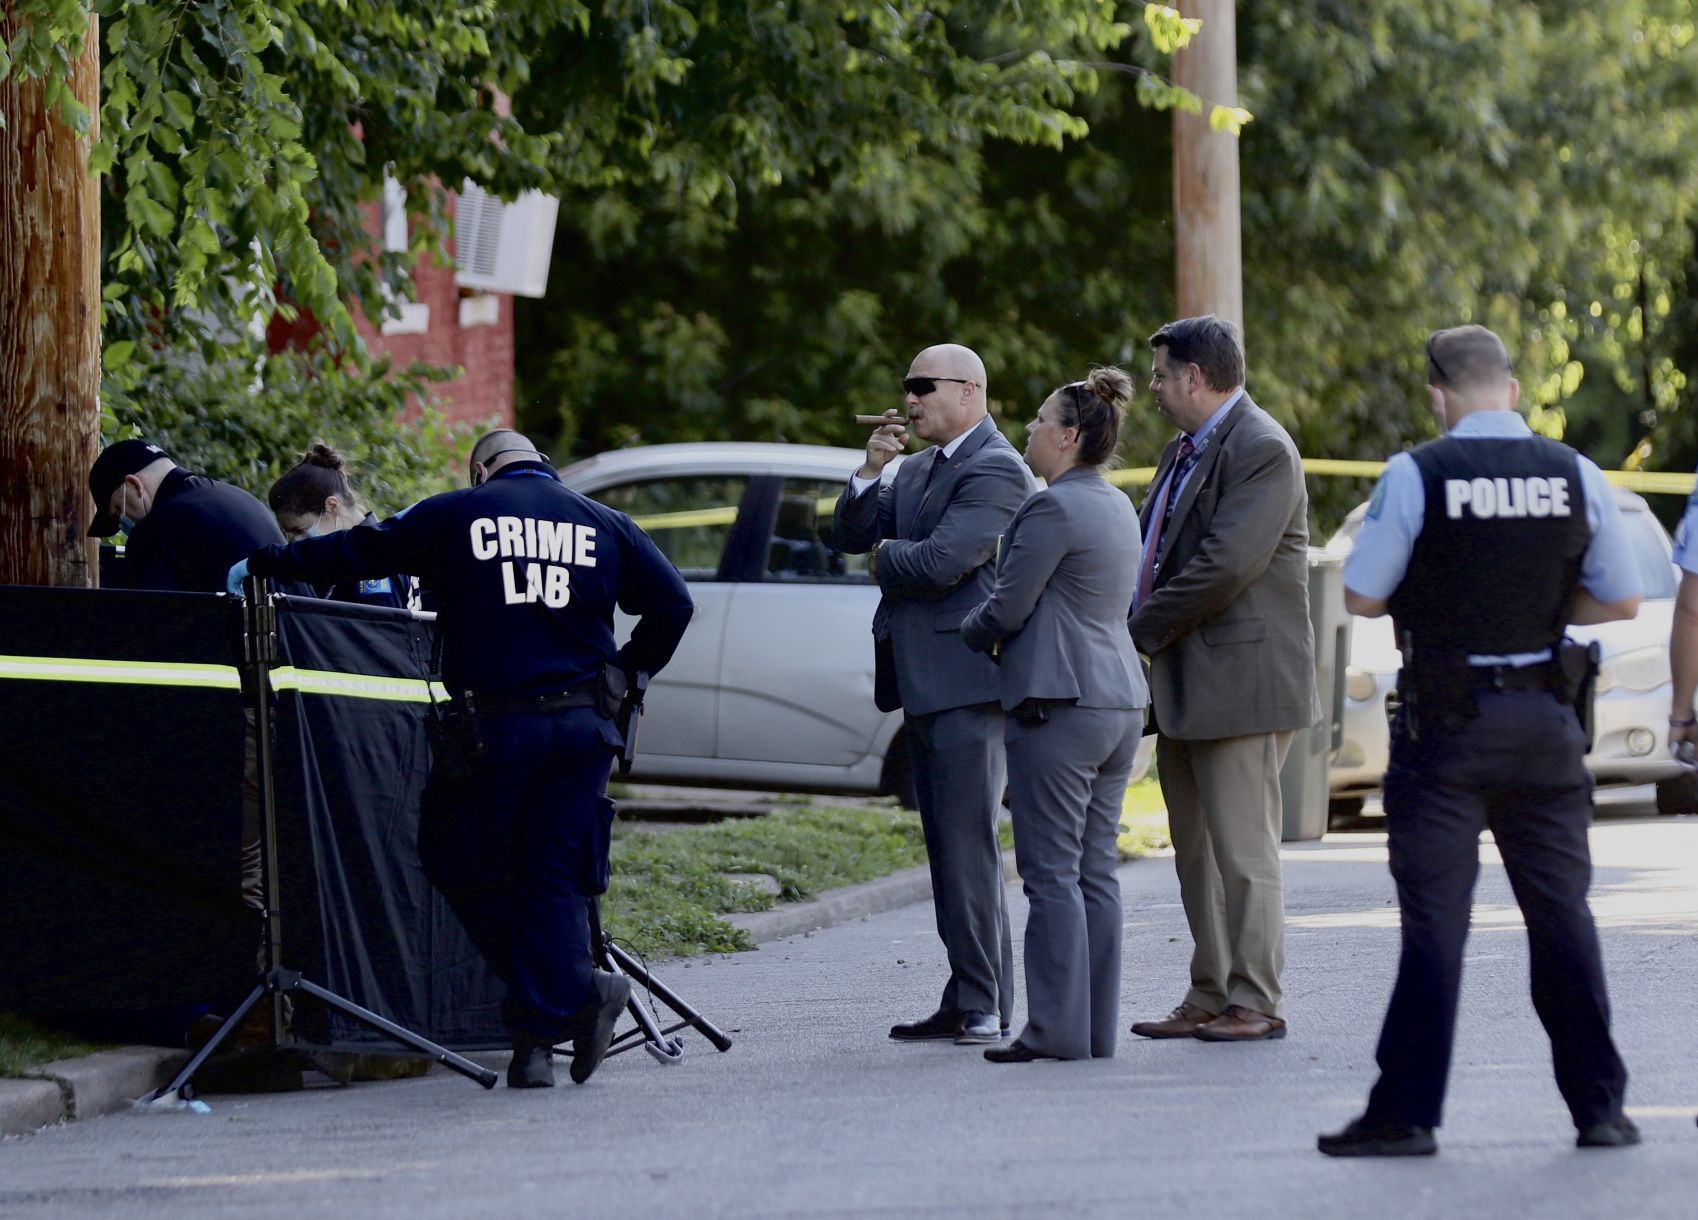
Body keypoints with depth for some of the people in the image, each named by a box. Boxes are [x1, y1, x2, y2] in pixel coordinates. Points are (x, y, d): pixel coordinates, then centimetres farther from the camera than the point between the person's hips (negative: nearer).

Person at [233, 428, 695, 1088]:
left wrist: (263, 564, 18)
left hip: (493, 724, -3)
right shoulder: (604, 525, 11)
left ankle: (579, 989, 2)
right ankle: (536, 1041, 0)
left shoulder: (456, 514, 4)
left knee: (461, 863, 9)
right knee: (553, 875, 7)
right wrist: (625, 672, 21)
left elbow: (357, 551, 8)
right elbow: (672, 601, 9)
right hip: (583, 724, 4)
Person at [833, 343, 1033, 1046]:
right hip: (923, 684, 10)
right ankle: (967, 1001, 15)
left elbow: (942, 561, -21)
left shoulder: (996, 471, -11)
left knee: (967, 846, -10)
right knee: (948, 849, 11)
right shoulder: (917, 470, 19)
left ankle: (983, 1007, -9)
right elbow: (850, 536, 14)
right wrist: (870, 472, -1)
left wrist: (883, 558, -1)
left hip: (965, 681, -10)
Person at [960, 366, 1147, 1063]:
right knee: (1096, 872, 9)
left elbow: (1007, 607, -12)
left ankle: (1058, 1030, -8)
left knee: (1051, 874, -7)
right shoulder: (1118, 507, 16)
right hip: (1119, 701, 9)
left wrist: (967, 634, 10)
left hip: (1058, 706, -9)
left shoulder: (1053, 508, -13)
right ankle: (1097, 1028, 10)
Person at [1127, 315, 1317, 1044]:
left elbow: (1226, 564, -21)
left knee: (1242, 848, -6)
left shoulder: (1261, 451, -13)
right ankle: (1210, 997, 17)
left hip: (1240, 682, -10)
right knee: (1196, 851, 12)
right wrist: (1129, 626, 2)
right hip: (1184, 685, 10)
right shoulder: (1184, 452, 18)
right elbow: (1152, 549, 21)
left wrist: (1141, 629, -13)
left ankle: (1255, 1002, -2)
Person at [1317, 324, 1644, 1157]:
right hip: (1545, 721, 3)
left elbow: (1361, 596, -8)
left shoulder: (1417, 477, -10)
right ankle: (1599, 1107, 12)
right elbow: (1621, 601, 6)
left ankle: (1407, 1112, 0)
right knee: (1562, 913, 10)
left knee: (1434, 918, 0)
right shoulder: (1574, 476, 0)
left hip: (1447, 722, -3)